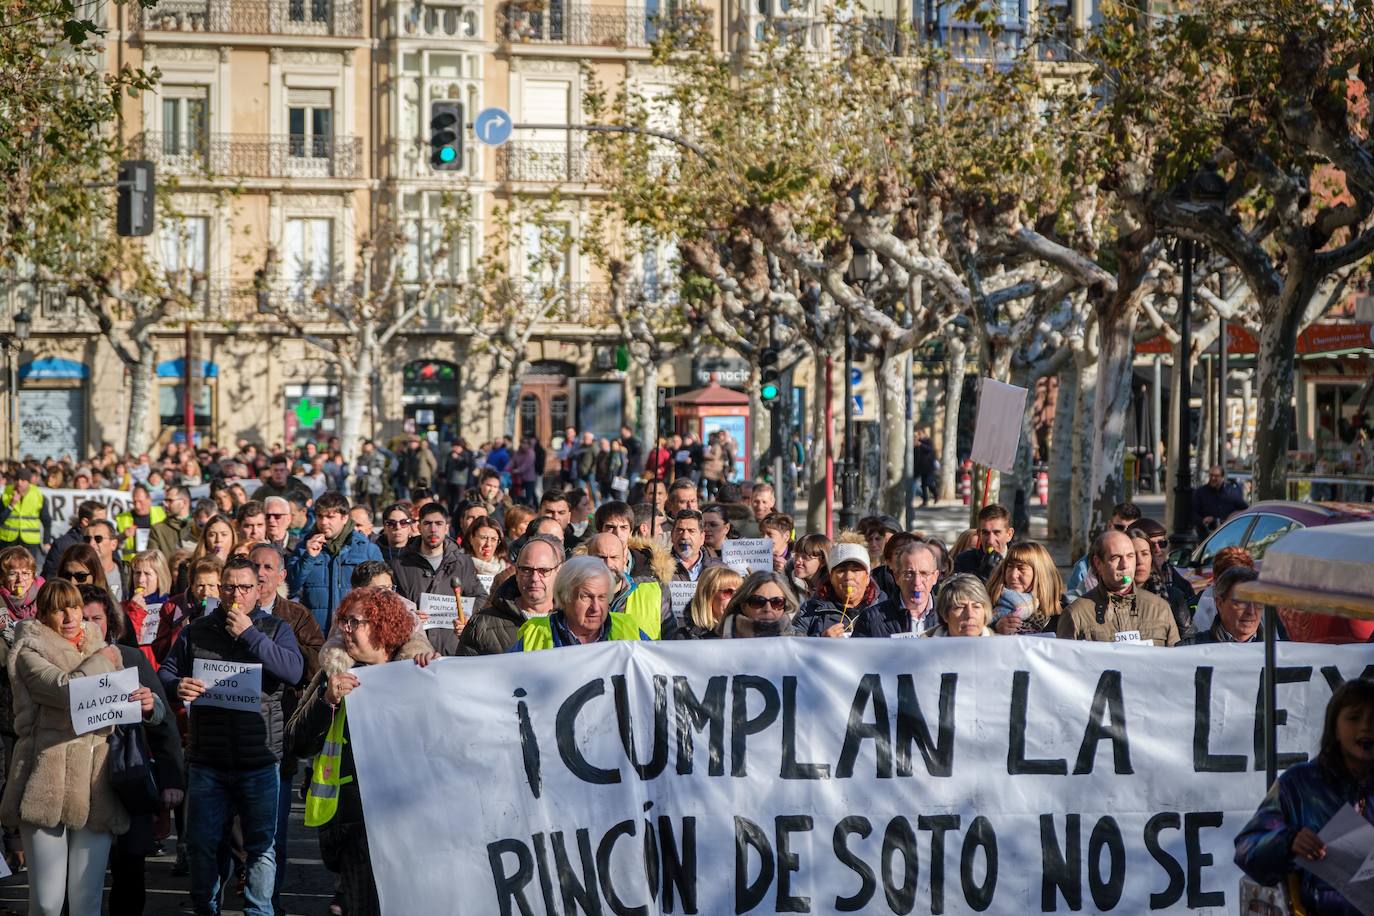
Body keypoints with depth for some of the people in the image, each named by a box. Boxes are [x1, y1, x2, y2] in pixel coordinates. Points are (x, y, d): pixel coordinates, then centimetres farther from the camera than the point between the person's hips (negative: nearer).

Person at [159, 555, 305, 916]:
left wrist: (249, 635, -15)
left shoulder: (275, 629, 4)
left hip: (259, 761, -1)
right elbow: (165, 673, 9)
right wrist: (177, 686, -14)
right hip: (207, 760, 2)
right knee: (200, 844, 8)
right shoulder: (196, 631, 9)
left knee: (261, 846, 5)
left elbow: (294, 671, -13)